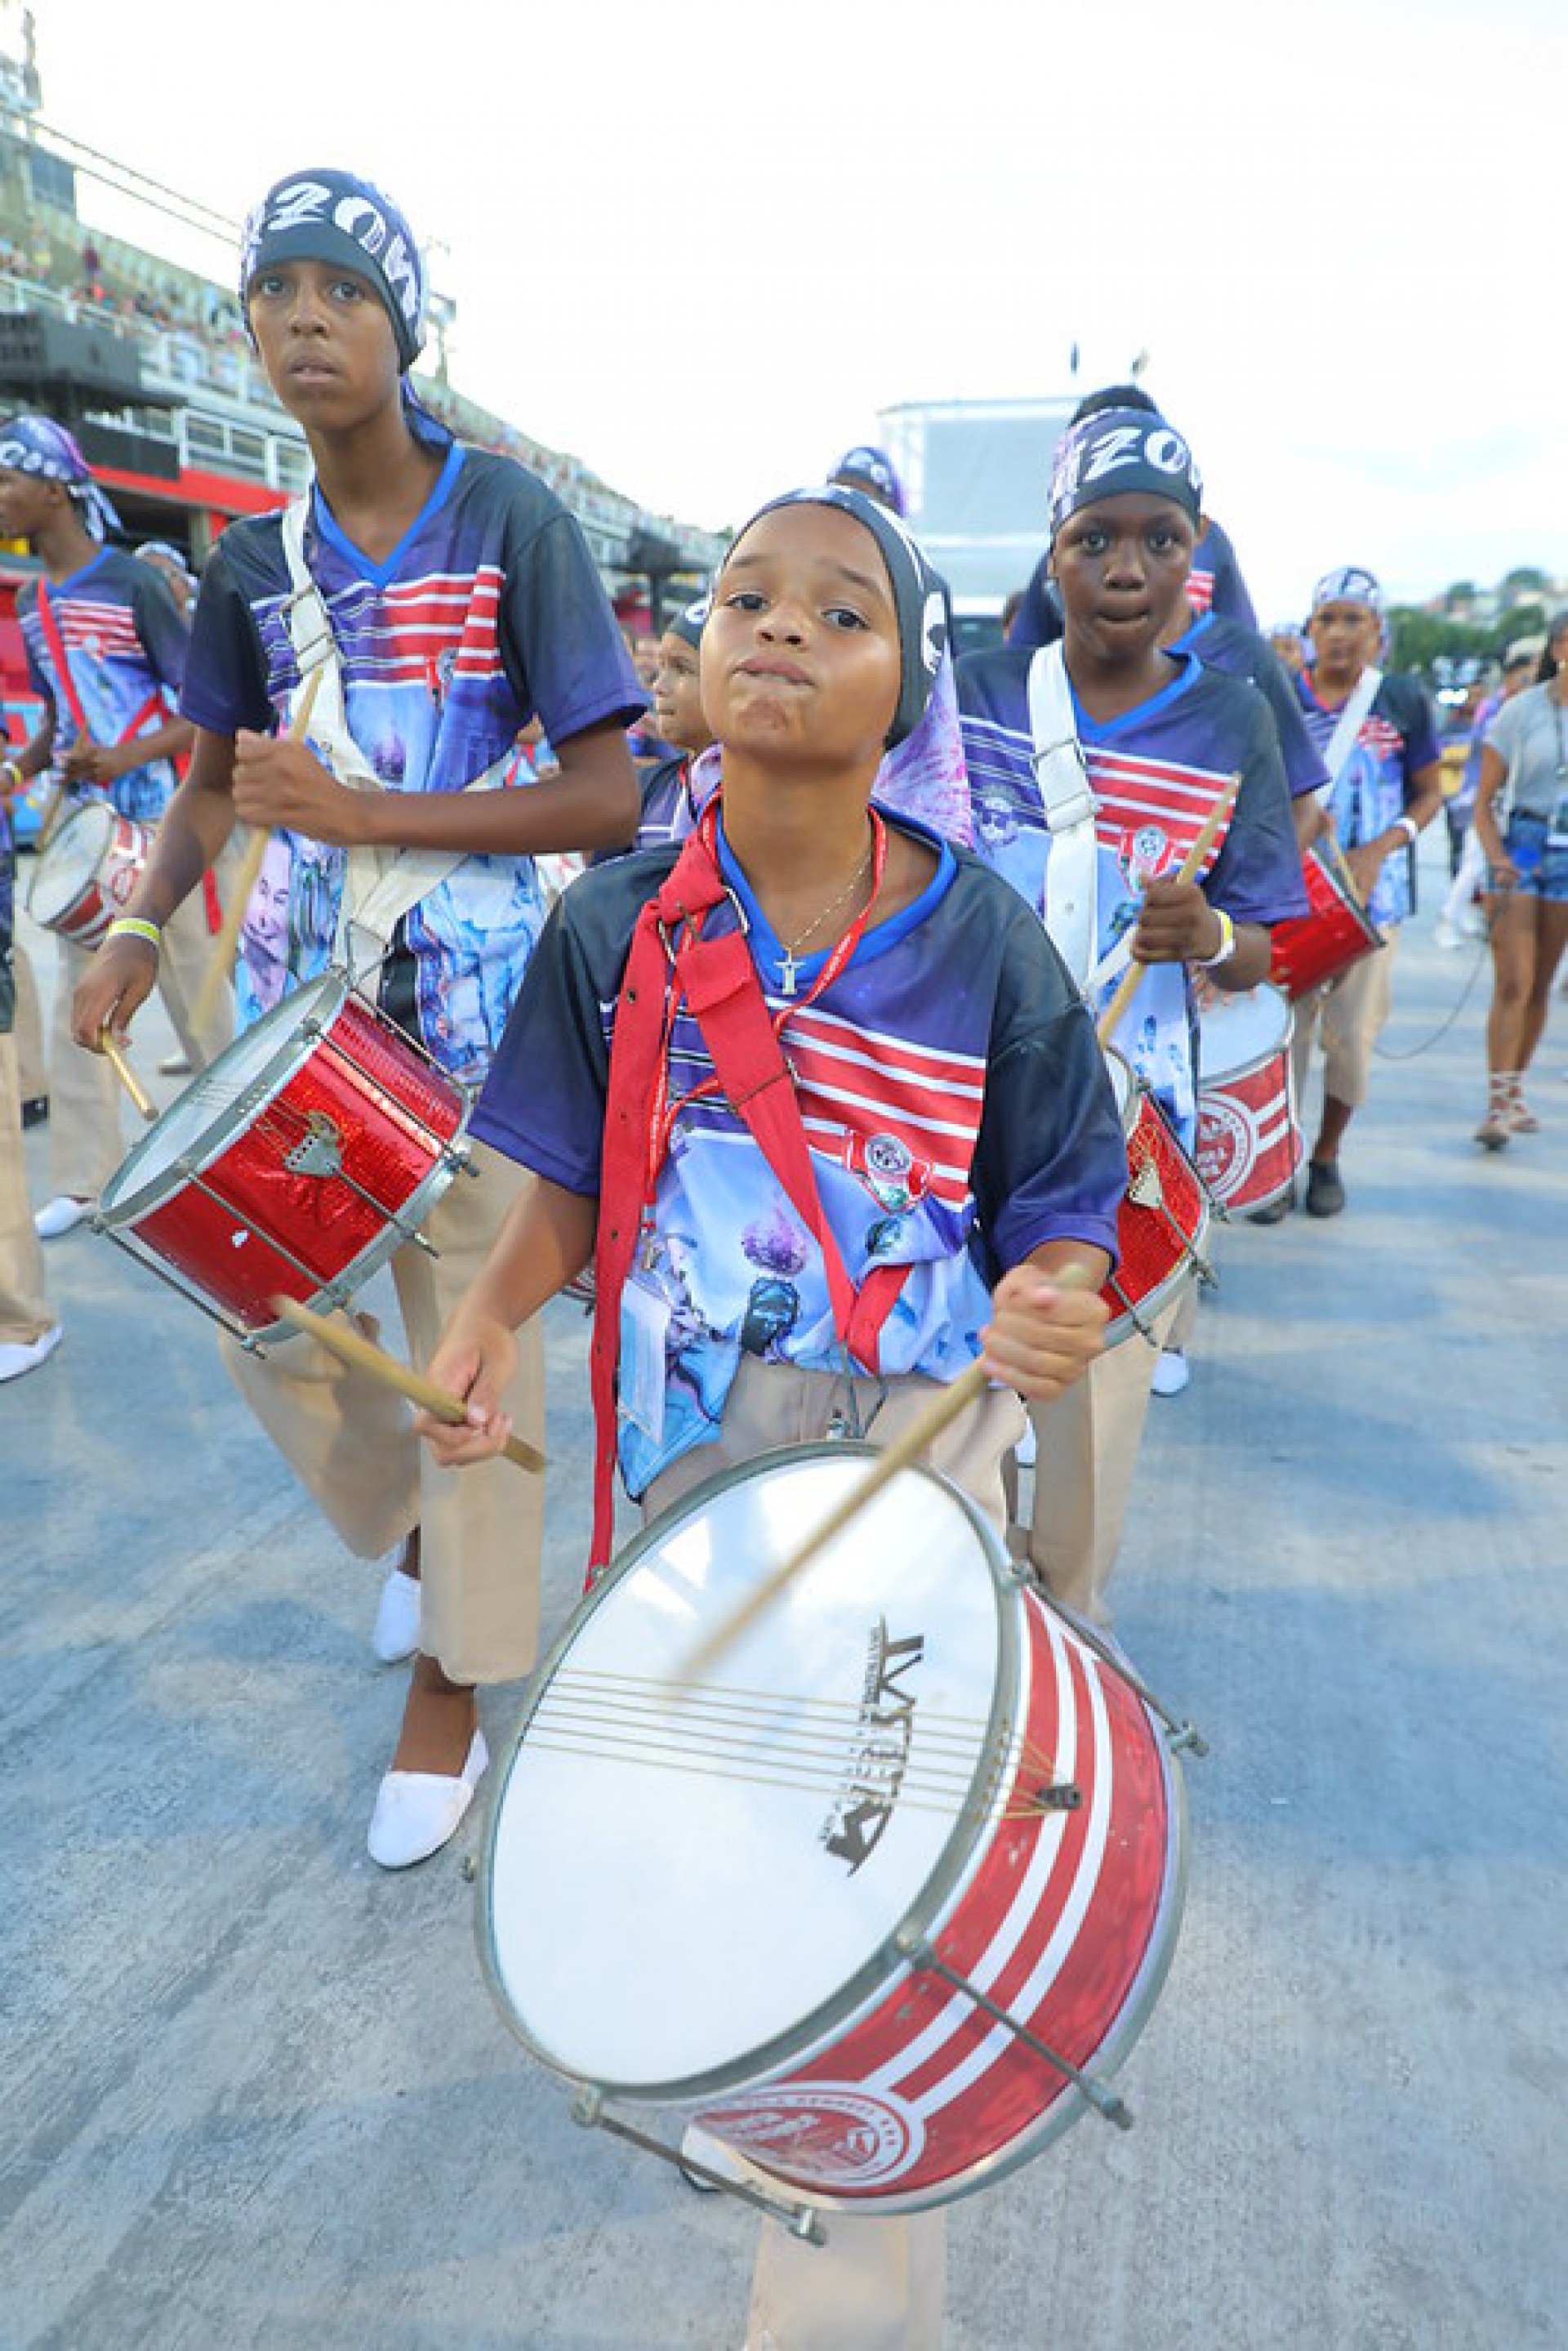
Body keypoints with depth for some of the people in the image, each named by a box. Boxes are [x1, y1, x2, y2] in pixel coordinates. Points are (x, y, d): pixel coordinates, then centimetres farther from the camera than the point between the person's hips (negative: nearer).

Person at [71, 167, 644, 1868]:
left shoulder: (510, 520, -8)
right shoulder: (253, 563, 6)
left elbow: (608, 800, -13)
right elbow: (216, 781, 18)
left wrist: (362, 812, -18)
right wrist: (143, 924, 0)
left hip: (474, 1005, -5)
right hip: (305, 986, 5)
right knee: (262, 1320, 9)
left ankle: (452, 1686, 22)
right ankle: (411, 1524, 40)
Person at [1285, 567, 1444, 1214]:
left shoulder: (1404, 700, 1)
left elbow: (1428, 792, 7)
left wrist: (1379, 850, -9)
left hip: (1371, 890, 0)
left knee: (1353, 1034, 2)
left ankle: (1326, 1157, 23)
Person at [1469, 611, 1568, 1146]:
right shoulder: (1520, 711, -1)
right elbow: (1484, 800, -1)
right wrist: (1497, 859, -15)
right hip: (1522, 846, -2)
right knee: (1513, 984, -11)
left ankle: (1516, 1091, 22)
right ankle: (1496, 1105, -10)